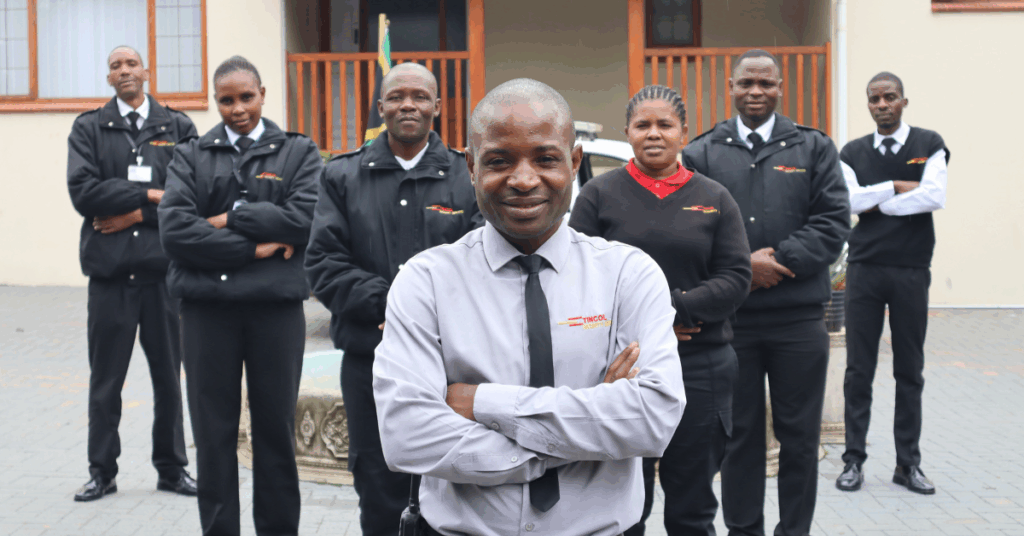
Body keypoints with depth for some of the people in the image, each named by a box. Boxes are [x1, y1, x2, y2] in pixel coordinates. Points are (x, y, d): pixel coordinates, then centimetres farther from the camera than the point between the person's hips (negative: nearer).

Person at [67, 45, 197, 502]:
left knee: (169, 374, 7)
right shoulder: (88, 128, 8)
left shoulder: (178, 127, 8)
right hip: (110, 267, 0)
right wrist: (148, 194, -10)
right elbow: (83, 191, -7)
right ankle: (102, 471, 18)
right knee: (105, 377, 6)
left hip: (165, 264, 0)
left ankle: (171, 468, 19)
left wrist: (137, 214, -11)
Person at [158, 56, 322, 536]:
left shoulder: (298, 152, 8)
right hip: (207, 306, 1)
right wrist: (253, 247, -10)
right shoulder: (191, 156, 9)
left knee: (276, 429, 8)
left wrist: (230, 218, -8)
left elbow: (305, 216, -10)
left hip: (276, 305, -1)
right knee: (213, 433, 6)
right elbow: (175, 230, -6)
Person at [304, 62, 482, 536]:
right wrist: (387, 300, -13)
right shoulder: (343, 176, 9)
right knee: (379, 496, 9)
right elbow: (323, 263, 0)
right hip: (369, 359, 1)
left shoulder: (468, 177, 5)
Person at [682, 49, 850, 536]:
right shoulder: (701, 154, 6)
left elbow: (833, 222, -1)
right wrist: (742, 265, -14)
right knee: (739, 433, 9)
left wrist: (779, 261, -13)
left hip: (799, 318, 0)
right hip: (728, 318, 0)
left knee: (799, 435, 7)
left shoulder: (814, 149, 8)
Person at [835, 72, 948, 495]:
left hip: (911, 271, 0)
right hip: (865, 270, 1)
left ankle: (908, 463, 15)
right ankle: (854, 459, 9)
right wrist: (896, 187, -10)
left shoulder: (929, 145, 3)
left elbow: (935, 197, -13)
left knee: (910, 370, 6)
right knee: (859, 369, 1)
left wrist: (876, 203, -9)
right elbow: (849, 200, -9)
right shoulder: (853, 153, 7)